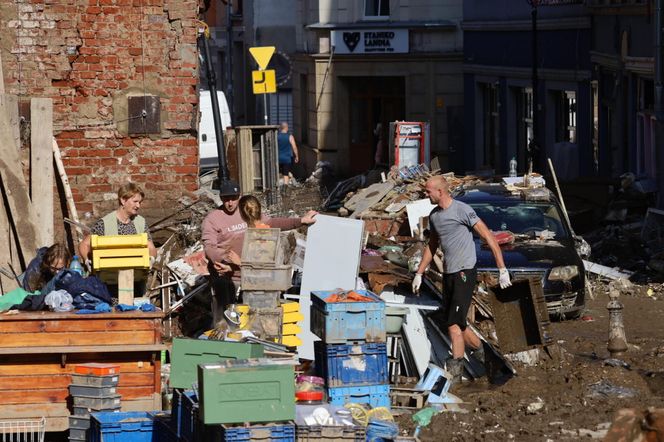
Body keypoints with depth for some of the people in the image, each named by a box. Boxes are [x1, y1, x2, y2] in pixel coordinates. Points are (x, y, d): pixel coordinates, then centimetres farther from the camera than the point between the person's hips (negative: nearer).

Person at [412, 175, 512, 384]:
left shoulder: (462, 210, -11)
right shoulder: (434, 216, 13)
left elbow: (489, 237, -11)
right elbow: (432, 246, 28)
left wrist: (502, 269, -14)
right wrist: (419, 274, 27)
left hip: (465, 273, -8)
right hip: (448, 274, 8)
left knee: (454, 324, -13)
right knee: (455, 324, 9)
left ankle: (455, 370, -13)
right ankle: (480, 351, 27)